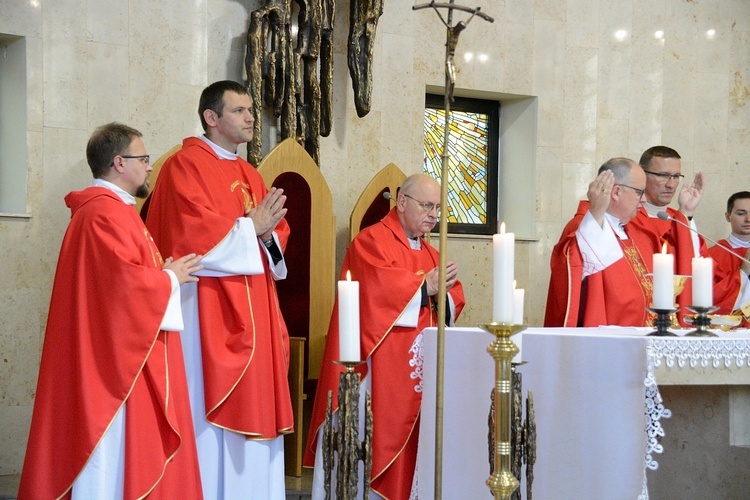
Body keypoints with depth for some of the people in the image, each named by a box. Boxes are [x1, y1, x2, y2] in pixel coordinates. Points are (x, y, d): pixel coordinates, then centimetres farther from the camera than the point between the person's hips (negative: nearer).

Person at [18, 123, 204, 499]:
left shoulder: (106, 209, 18)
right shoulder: (107, 213, -17)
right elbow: (127, 283, -26)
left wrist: (164, 273, 8)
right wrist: (170, 278, -9)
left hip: (117, 356, 11)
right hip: (119, 357, -11)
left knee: (119, 452, 12)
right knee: (119, 454, -6)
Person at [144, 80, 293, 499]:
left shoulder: (250, 176, 19)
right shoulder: (185, 165, -6)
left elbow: (277, 234, 17)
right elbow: (193, 234, -17)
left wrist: (267, 232, -5)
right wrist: (250, 228, -7)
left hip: (252, 311, 8)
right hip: (209, 308, -8)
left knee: (253, 404, 7)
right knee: (212, 413, -8)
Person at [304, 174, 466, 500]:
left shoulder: (430, 253, 19)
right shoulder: (371, 241, -4)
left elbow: (454, 302, 13)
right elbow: (378, 286, -21)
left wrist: (443, 294, -10)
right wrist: (424, 286, -10)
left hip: (414, 372, 7)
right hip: (378, 367, -7)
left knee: (403, 438, 6)